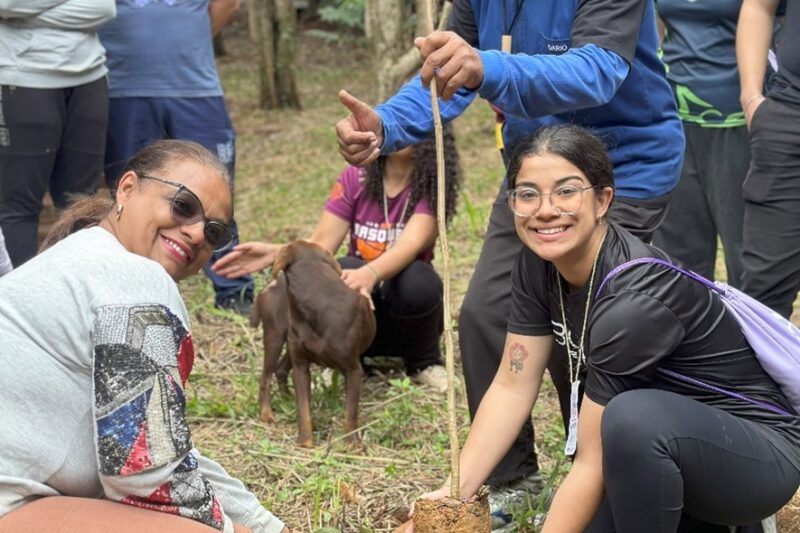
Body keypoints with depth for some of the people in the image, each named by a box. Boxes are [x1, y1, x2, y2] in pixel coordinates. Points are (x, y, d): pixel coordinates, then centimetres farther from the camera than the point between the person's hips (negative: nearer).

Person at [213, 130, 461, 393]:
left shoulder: (432, 187, -12)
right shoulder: (355, 178, -4)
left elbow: (411, 244, -30)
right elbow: (320, 245, -10)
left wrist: (370, 273, -52)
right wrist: (275, 254, -31)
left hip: (406, 317, -1)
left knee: (417, 280, -35)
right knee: (342, 273, -32)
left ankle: (424, 362, -5)